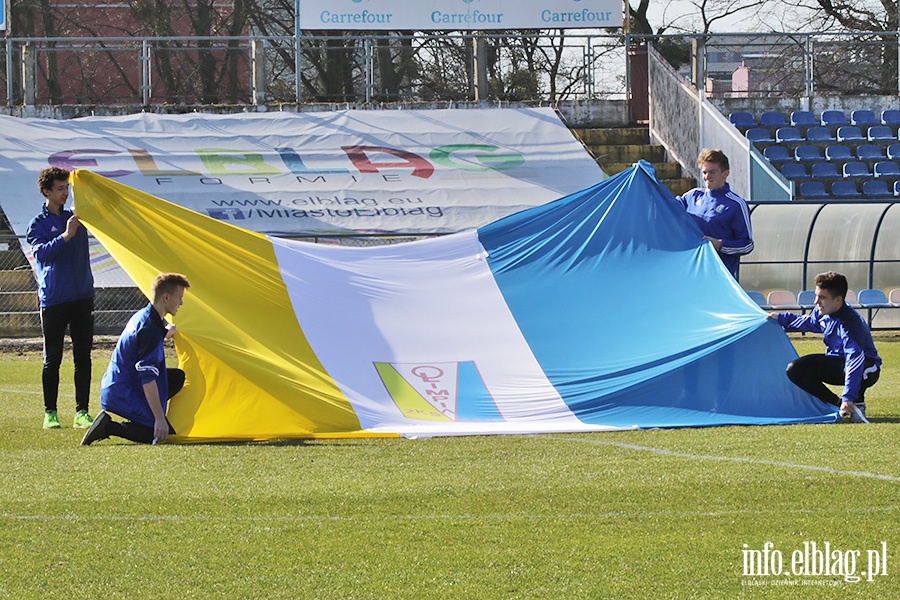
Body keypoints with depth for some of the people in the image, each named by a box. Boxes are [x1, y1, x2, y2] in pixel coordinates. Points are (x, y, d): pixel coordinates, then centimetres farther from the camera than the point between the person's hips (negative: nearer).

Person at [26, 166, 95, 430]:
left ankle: (82, 412, 4)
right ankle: (50, 413, 6)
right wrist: (66, 236, -27)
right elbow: (41, 252, -15)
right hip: (54, 299, -4)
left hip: (82, 297, 4)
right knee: (52, 358, 0)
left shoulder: (76, 217, 13)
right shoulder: (38, 225, 0)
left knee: (83, 356, 2)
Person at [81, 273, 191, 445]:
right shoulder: (149, 329, -22)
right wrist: (160, 419, -27)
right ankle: (108, 427, -11)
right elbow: (148, 379, -26)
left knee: (178, 377, 18)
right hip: (122, 395, -10)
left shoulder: (142, 315, 7)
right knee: (162, 433, -14)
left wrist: (166, 332, 25)